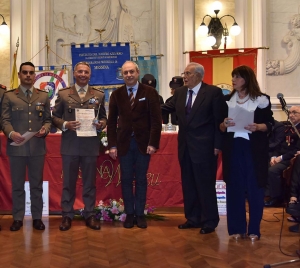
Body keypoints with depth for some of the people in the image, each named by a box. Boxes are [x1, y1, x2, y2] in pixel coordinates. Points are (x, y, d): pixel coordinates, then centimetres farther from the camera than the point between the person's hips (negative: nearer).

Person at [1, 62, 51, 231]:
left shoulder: (44, 96, 11)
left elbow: (48, 119, 9)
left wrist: (45, 129, -13)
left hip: (37, 147, 1)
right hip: (16, 146, -1)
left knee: (37, 184, 9)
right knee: (17, 185, 8)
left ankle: (37, 217, 19)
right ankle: (18, 218, 18)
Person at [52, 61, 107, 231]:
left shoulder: (99, 95, 7)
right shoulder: (63, 94, 4)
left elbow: (103, 117, 11)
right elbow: (55, 117, 5)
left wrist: (101, 124, -11)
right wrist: (65, 124, -13)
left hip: (91, 145, 1)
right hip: (70, 145, 0)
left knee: (90, 182, 8)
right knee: (69, 182, 7)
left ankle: (90, 215, 19)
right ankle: (67, 215, 19)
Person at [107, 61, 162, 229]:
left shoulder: (150, 92, 0)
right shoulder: (116, 94, 6)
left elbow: (156, 120, -4)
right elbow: (111, 122, 5)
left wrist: (153, 143, -11)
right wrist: (112, 145, -2)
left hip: (143, 142, -1)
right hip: (124, 142, 2)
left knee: (141, 179, 6)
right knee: (126, 180, 6)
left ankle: (140, 214, 17)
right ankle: (129, 214, 17)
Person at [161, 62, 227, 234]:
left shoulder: (213, 92, -9)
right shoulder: (180, 93, 9)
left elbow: (220, 119, -10)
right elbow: (166, 108, 17)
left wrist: (218, 145, -13)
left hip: (204, 147, -6)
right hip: (185, 146, 7)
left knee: (205, 185, 2)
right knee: (188, 185, 14)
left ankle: (210, 221, 17)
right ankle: (193, 218, 27)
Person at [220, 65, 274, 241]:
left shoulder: (261, 99, 0)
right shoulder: (228, 100, 11)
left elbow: (270, 124, 0)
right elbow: (221, 127, 11)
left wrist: (258, 127, -19)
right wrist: (224, 124, -11)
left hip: (255, 149, -3)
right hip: (233, 148, 3)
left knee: (254, 188, 1)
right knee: (234, 188, 5)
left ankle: (254, 229, 13)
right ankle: (237, 228, 16)